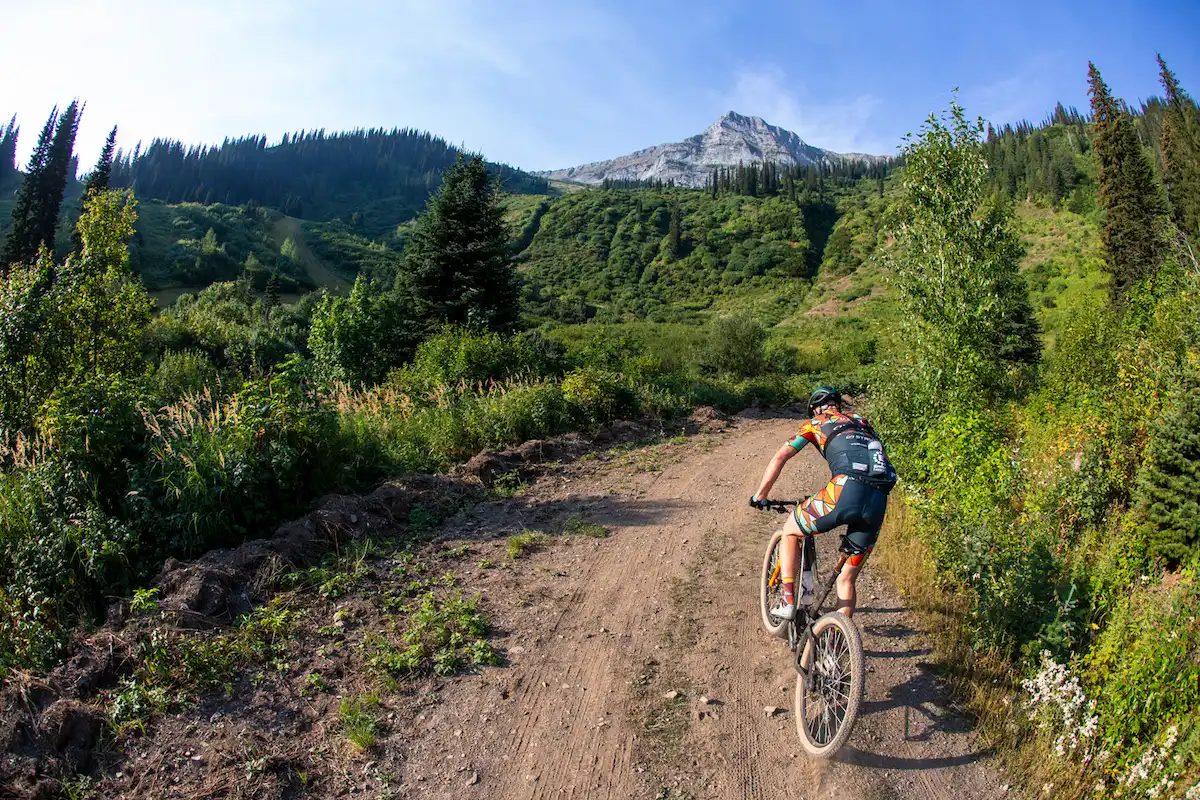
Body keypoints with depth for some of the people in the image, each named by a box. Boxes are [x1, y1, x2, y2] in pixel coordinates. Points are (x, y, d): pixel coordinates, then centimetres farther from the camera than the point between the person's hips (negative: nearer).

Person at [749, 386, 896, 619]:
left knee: (790, 531, 22)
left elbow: (780, 457, 12)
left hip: (846, 489, -4)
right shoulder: (862, 423, 33)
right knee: (847, 578, 17)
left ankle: (788, 602, 14)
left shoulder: (815, 423, 19)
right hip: (878, 502, 5)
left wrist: (759, 496, 22)